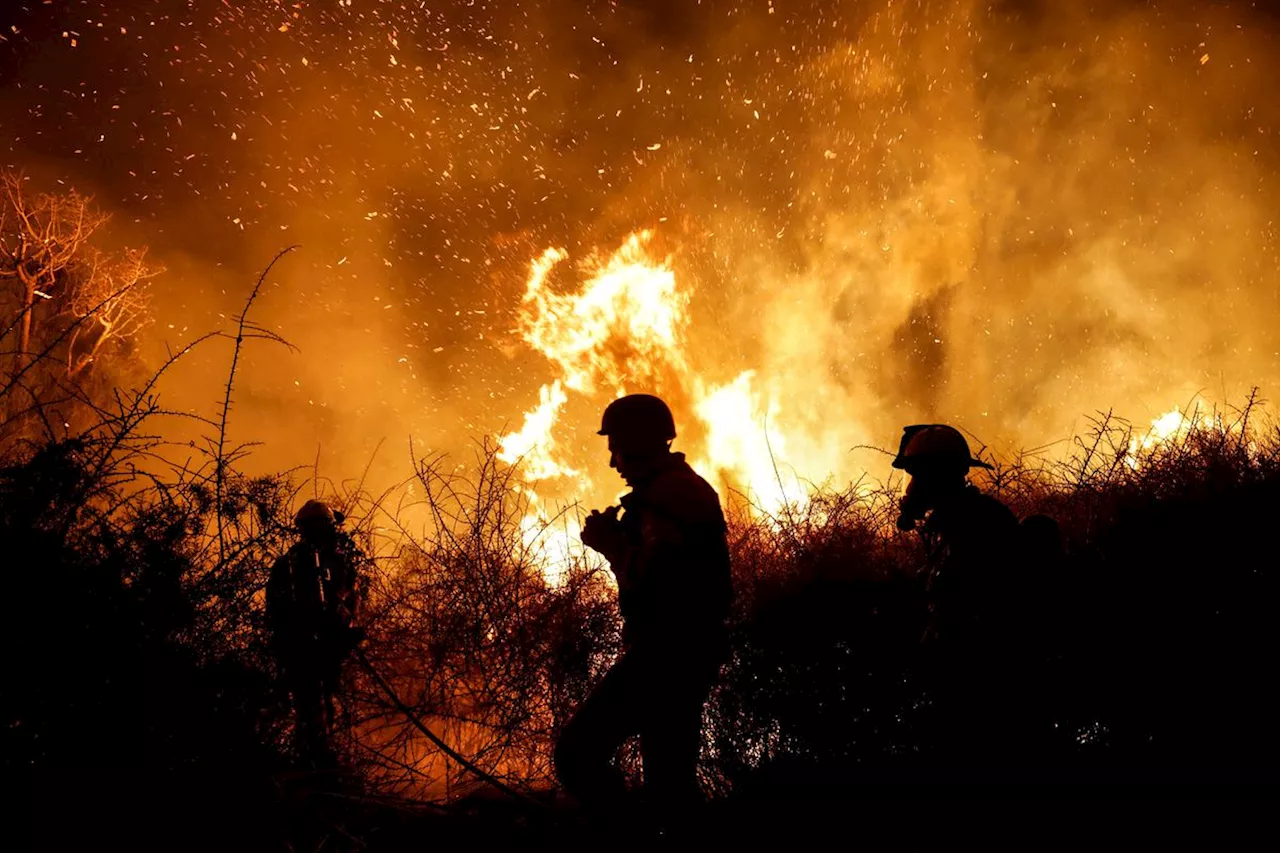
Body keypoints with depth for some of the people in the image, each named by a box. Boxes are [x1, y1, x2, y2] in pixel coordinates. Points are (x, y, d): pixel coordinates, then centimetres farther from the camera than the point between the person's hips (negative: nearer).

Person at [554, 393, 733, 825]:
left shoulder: (666, 493, -15)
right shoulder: (687, 487, 20)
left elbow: (646, 580, -23)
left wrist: (609, 544, -10)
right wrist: (618, 539, 16)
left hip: (666, 654, -11)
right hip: (686, 653, 11)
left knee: (578, 753, -14)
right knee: (670, 778, 17)